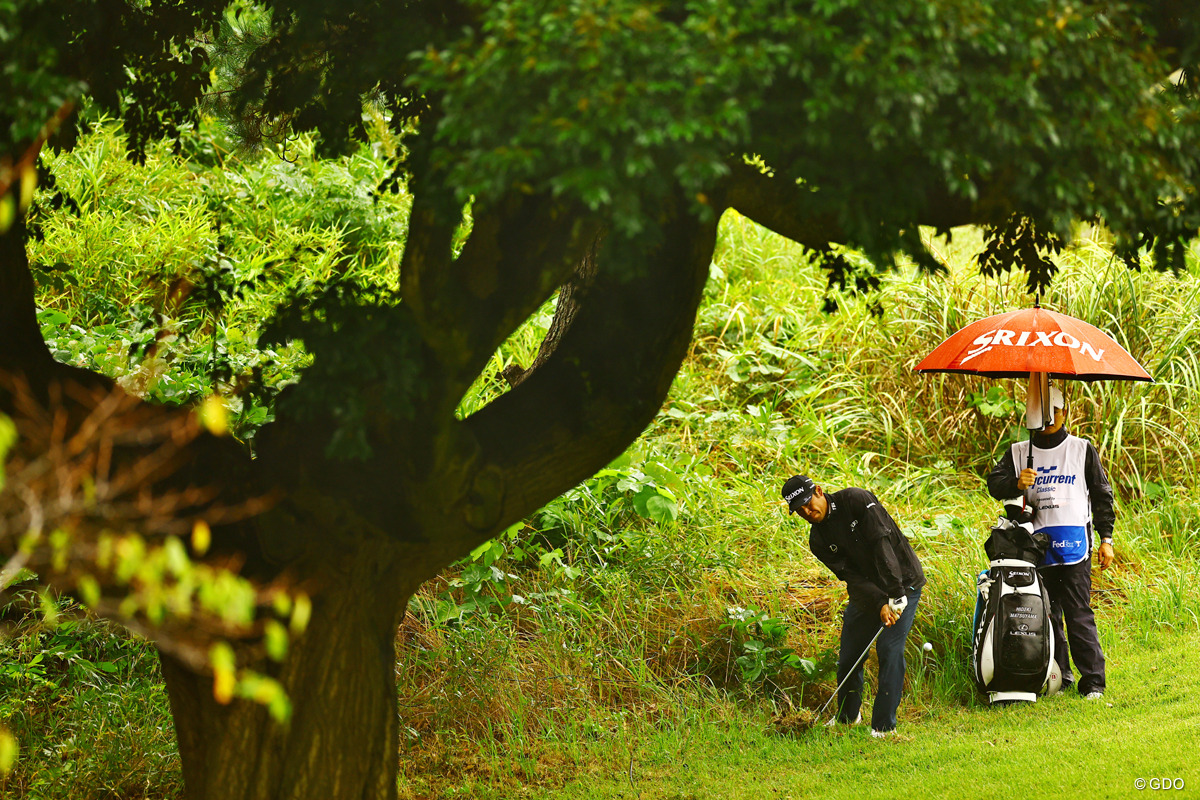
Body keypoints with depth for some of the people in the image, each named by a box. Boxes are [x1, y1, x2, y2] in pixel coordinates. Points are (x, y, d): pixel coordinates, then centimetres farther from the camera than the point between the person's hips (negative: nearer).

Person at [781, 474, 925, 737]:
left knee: (890, 651, -15)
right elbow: (851, 576, -10)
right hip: (865, 594, 6)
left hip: (902, 583, -6)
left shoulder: (856, 500, -18)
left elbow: (882, 543, -25)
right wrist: (879, 604, -27)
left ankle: (884, 725, -9)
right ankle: (848, 716, 31)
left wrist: (895, 594, -31)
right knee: (849, 657, 7)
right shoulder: (819, 540, -2)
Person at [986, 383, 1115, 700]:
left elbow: (1102, 494, 10)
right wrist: (1016, 483, -19)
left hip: (1074, 541, -2)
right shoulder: (1018, 453, 13)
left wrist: (1106, 538, 4)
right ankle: (1059, 676, 12)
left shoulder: (1082, 450, 10)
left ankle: (1093, 680, -5)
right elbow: (994, 483, 3)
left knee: (1079, 614, -8)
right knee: (1046, 615, 3)